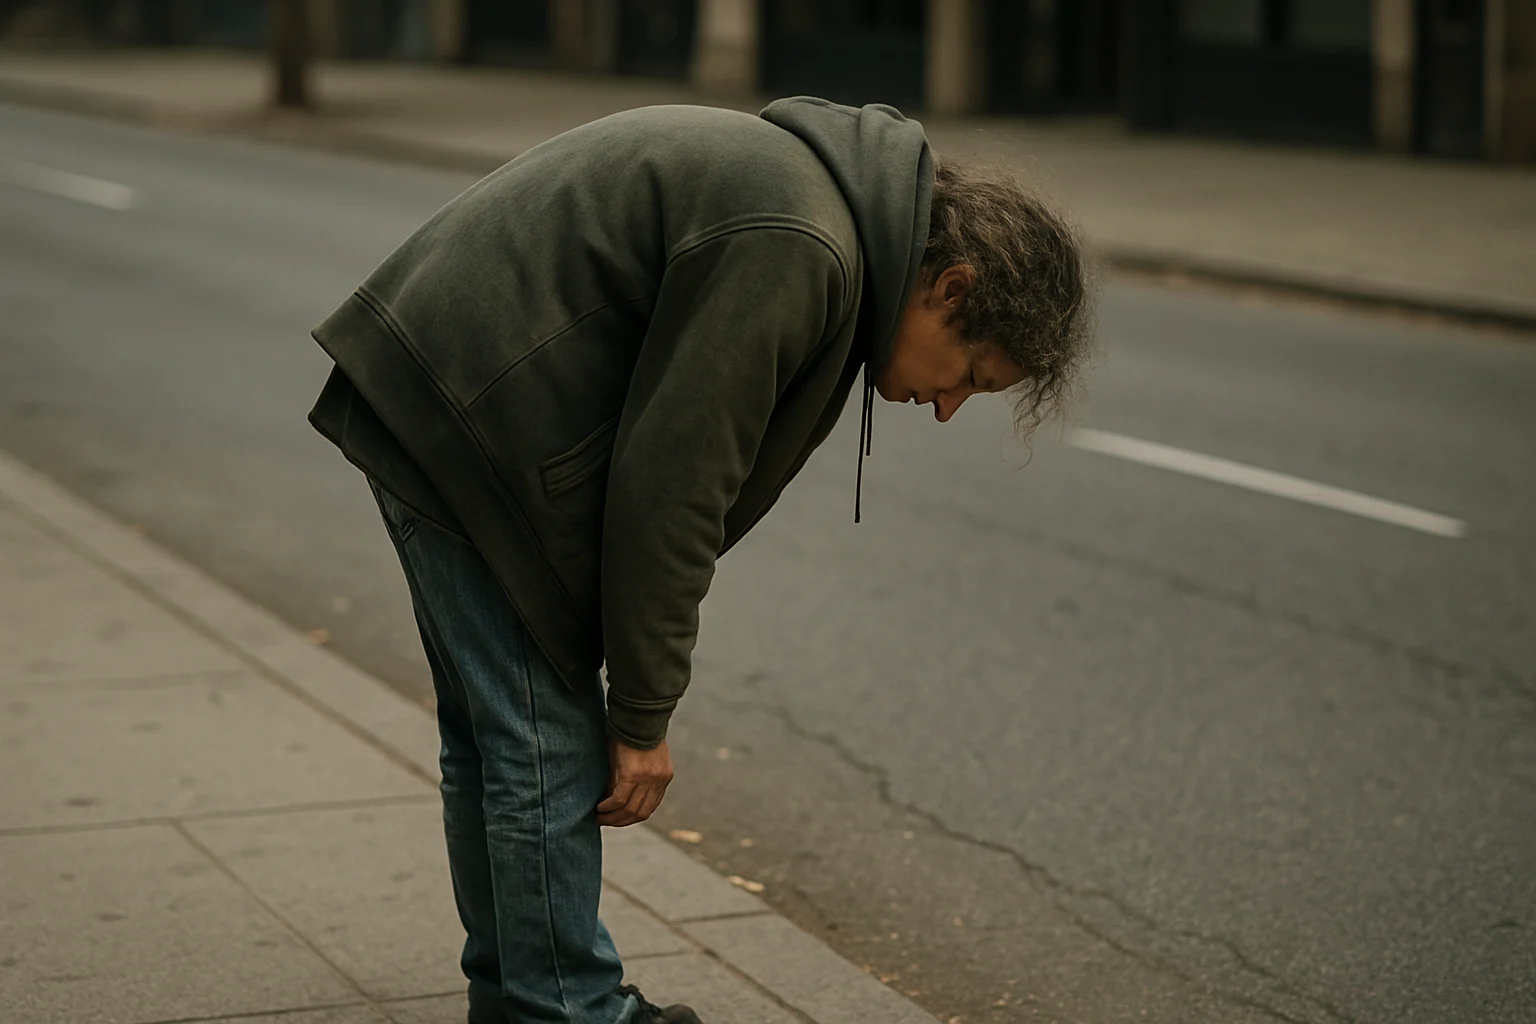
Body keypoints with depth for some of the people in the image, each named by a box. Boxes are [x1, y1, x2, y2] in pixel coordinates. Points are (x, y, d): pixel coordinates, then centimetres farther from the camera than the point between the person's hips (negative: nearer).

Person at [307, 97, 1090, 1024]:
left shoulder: (822, 186, 9)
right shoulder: (792, 251, -23)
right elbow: (667, 486, -22)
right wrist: (643, 714, -12)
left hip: (425, 402, 11)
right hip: (467, 430, -11)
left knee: (494, 739, 19)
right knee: (547, 753, -4)